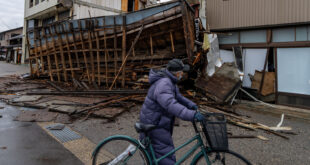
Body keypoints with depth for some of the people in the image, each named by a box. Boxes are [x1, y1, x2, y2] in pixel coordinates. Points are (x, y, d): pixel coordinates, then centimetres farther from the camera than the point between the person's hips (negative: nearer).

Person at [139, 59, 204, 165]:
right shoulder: (163, 84, -28)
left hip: (159, 121, 10)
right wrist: (191, 115, -49)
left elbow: (177, 96, 11)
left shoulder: (169, 81, 6)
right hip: (154, 125, -10)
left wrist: (191, 104, -5)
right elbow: (171, 105, -42)